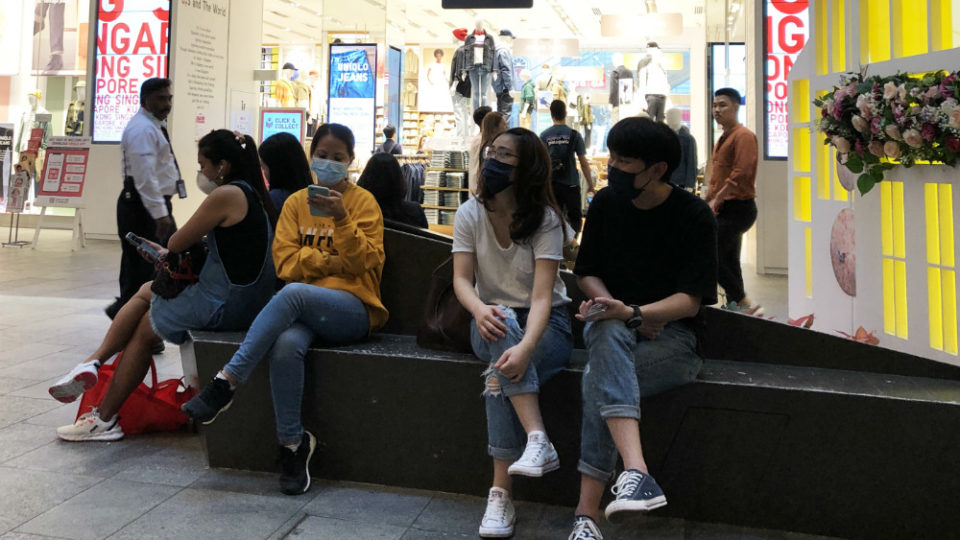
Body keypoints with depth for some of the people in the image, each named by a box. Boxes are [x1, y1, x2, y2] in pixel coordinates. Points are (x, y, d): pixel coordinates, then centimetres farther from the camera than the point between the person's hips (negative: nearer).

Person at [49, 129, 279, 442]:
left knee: (143, 328, 9)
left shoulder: (226, 195, -18)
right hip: (251, 300, 10)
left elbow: (177, 243, -12)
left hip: (223, 305, -10)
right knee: (147, 291, 20)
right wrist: (171, 252, 8)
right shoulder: (254, 194, 11)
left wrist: (168, 251, 12)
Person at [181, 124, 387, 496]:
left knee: (294, 292, -36)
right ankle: (293, 443, -20)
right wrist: (333, 262, -7)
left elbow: (365, 263, -3)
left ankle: (227, 381, -30)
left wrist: (341, 218, -16)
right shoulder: (296, 203, 17)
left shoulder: (363, 202, 8)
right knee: (286, 345, -34)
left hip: (353, 308, -2)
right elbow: (285, 261, 6)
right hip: (304, 311, 3)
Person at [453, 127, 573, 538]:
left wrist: (525, 347, -42)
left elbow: (542, 295, -23)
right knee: (504, 323, -36)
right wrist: (479, 309, -34)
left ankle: (501, 495, -30)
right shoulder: (470, 214, -2)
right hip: (492, 323, 2)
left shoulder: (545, 219, -13)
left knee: (501, 376, -33)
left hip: (545, 324, -2)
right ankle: (538, 440, -43)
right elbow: (462, 279, -9)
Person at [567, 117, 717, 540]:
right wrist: (618, 312, -8)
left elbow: (690, 300, -11)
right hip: (615, 327, 3)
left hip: (671, 335, -3)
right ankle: (636, 472, -49)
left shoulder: (694, 215, -7)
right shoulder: (605, 204, 5)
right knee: (608, 331, -36)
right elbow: (586, 273, 12)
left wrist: (632, 312, -29)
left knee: (601, 379, -33)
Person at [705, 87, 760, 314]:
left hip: (738, 208, -10)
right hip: (724, 209, 10)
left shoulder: (744, 135, -11)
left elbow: (741, 173, -21)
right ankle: (737, 304, 19)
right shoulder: (723, 138, 19)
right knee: (728, 261, 12)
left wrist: (716, 200, -20)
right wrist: (709, 201, 14)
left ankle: (743, 303, -8)